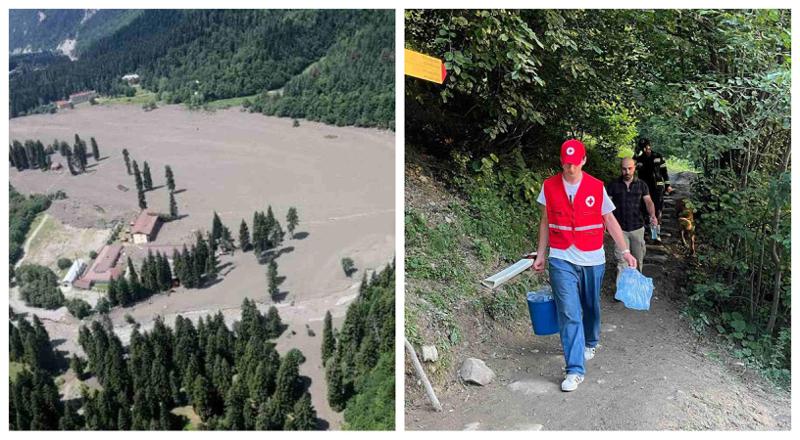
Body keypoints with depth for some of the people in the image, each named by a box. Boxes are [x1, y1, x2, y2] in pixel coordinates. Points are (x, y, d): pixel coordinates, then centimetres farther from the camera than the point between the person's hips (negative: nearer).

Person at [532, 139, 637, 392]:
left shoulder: (596, 187, -3)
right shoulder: (549, 187, -2)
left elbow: (610, 221, 4)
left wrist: (625, 251, -2)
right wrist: (541, 255, 6)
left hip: (593, 259, 1)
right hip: (562, 260, -1)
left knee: (591, 307, 17)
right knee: (569, 313, -8)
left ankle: (590, 343, 46)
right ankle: (575, 370, -5)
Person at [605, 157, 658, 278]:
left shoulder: (641, 185, 3)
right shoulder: (613, 185, -2)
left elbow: (648, 201, -5)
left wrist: (652, 215, -25)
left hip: (637, 228, 2)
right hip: (620, 228, -2)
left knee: (638, 259, 15)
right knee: (622, 260, -8)